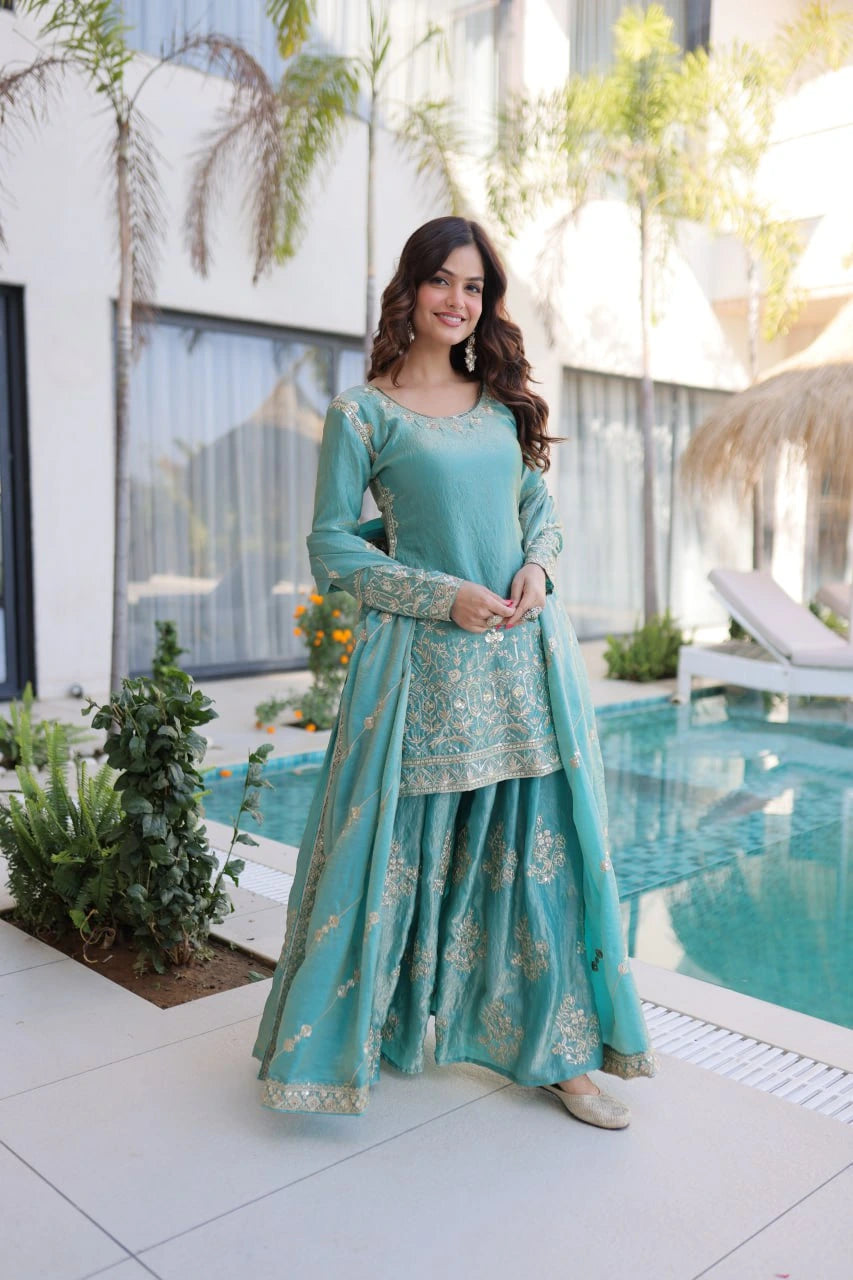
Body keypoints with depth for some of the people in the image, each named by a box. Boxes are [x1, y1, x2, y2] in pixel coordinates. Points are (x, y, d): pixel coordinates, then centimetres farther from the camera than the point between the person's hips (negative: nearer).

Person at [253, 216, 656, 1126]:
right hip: (424, 660, -4)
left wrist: (537, 567, -3)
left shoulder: (503, 401, 12)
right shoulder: (361, 413, -2)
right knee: (404, 852, 5)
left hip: (524, 651, 4)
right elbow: (331, 547, -5)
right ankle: (350, 1032, 29)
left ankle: (556, 1050, 21)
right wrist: (444, 596, -13)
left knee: (541, 848, 6)